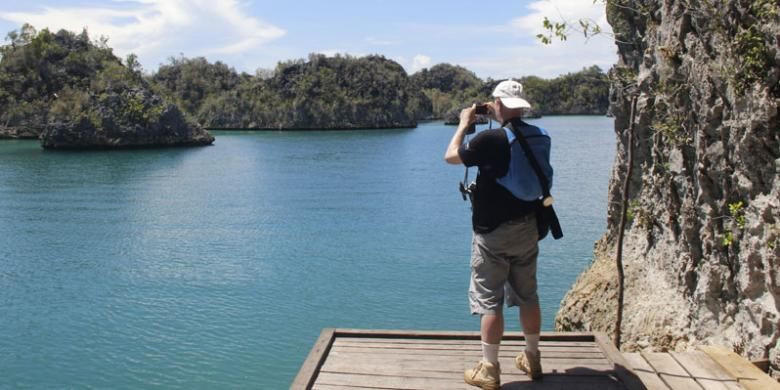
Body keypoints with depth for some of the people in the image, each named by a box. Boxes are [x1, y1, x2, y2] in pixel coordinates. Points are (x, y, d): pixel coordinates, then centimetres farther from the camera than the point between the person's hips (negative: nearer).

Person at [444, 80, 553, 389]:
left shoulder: (491, 139, -18)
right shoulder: (540, 137, 1)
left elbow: (451, 156, -5)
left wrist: (464, 124, 8)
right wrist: (501, 120, 19)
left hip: (494, 231, -6)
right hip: (528, 227, 6)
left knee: (489, 301, 2)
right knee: (527, 296, 17)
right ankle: (532, 360, 30)